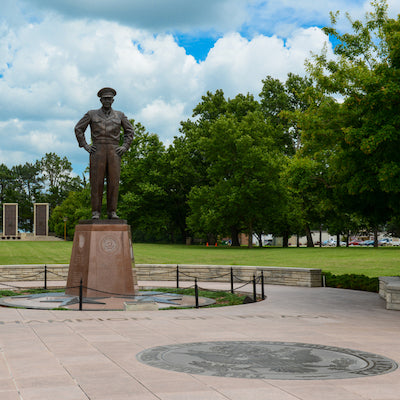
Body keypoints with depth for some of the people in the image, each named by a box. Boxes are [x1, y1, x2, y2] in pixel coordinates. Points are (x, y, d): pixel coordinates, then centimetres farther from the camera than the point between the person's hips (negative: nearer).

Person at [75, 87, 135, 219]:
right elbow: (78, 129, 10)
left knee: (113, 181, -4)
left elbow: (130, 131, 17)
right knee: (97, 182, -6)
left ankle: (112, 212, 0)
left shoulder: (119, 115, 12)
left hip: (114, 152, 1)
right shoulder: (92, 114, 8)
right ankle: (96, 212, -3)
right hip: (97, 151, -1)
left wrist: (125, 147, 3)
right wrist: (85, 146, 0)